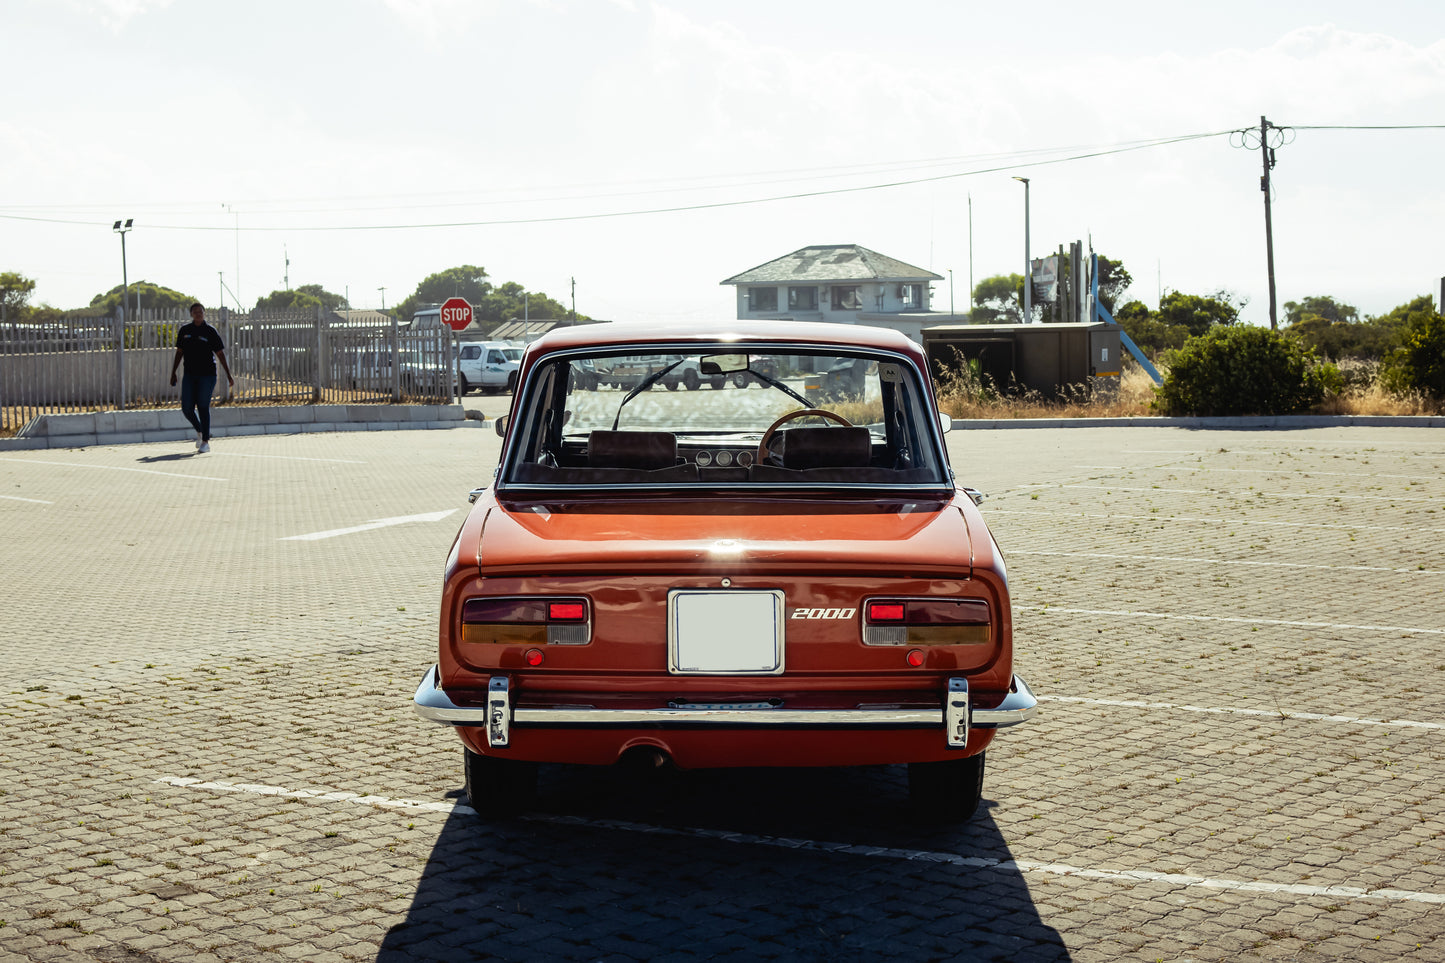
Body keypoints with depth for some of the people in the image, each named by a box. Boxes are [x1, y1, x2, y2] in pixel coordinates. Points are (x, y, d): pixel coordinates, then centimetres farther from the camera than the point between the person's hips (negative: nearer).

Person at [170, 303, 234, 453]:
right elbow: (179, 352, 15)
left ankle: (206, 441, 3)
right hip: (189, 375, 4)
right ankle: (199, 431, 28)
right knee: (187, 408, -1)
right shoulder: (184, 330, 8)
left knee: (203, 407, -6)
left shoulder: (210, 331, -3)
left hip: (207, 374, -4)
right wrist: (173, 372, 14)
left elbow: (220, 354, -3)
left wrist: (228, 374, -7)